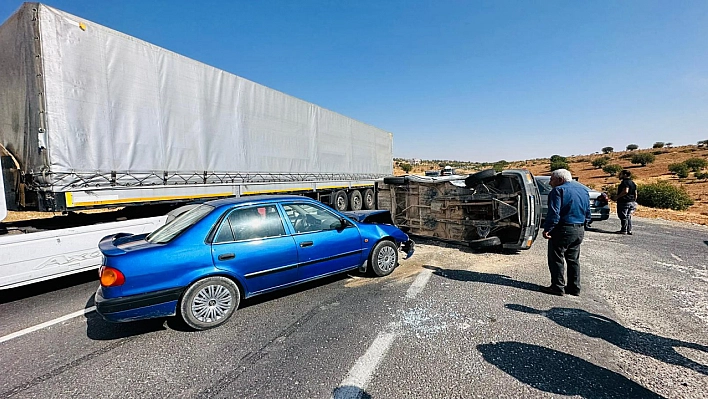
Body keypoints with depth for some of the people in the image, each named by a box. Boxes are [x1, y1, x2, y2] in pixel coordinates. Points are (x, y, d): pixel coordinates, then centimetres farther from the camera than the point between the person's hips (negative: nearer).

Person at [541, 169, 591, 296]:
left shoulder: (559, 190, -12)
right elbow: (588, 213, 18)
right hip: (580, 230, 9)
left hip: (563, 229, -9)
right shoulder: (583, 190, 15)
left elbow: (554, 213, -21)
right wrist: (581, 225, 24)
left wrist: (547, 229, -18)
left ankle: (558, 287, 5)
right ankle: (575, 288, 21)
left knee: (556, 259, 1)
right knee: (574, 260, 16)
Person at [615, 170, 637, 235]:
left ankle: (624, 230, -3)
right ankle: (629, 230, 14)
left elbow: (626, 191, -27)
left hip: (624, 202, -9)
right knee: (628, 216, 14)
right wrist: (634, 201, 23)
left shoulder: (625, 182, -12)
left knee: (623, 216, -4)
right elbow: (635, 194, 18)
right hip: (632, 202, 9)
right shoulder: (633, 183, 17)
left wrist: (618, 196, -17)